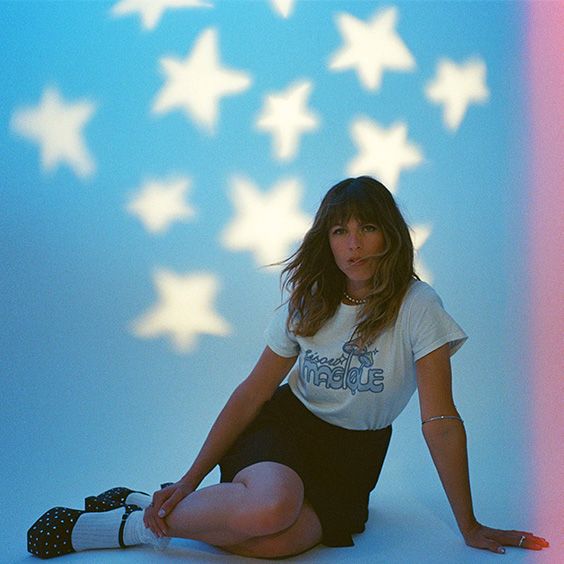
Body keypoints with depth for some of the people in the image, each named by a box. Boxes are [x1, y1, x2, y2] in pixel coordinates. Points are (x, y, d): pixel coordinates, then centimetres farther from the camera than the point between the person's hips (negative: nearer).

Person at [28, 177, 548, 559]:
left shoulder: (416, 307, -16)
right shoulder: (309, 303, -3)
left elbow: (440, 421, -16)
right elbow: (253, 393, -2)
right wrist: (190, 479, -10)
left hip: (356, 449, -1)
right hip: (288, 420, 1)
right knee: (271, 504, -36)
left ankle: (152, 517, -11)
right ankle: (141, 517, -16)